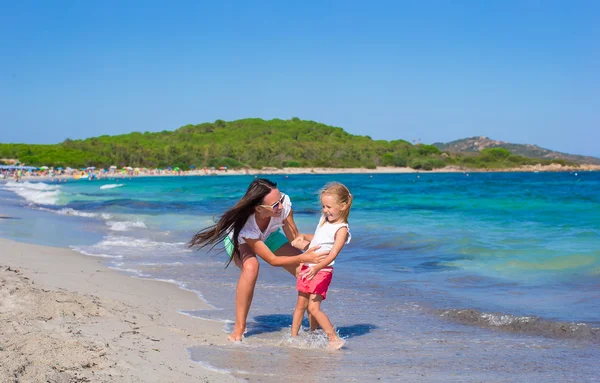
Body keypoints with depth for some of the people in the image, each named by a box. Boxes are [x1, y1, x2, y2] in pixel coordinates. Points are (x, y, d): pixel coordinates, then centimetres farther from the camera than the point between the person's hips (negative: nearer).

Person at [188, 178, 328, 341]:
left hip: (269, 236, 4)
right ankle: (238, 329, -25)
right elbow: (272, 260, -37)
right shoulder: (244, 224, -44)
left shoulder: (284, 202, -37)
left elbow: (295, 238, -24)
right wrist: (303, 258, -46)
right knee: (251, 267, -39)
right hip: (239, 240, -4)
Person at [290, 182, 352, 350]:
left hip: (322, 271, -8)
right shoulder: (324, 219, 10)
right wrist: (303, 237, 12)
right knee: (300, 305, 11)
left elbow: (333, 254, -27)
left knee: (313, 307, -16)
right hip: (307, 267, 8)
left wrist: (317, 267, -41)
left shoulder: (341, 229, -15)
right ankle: (293, 337, 21)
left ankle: (334, 339, -11)